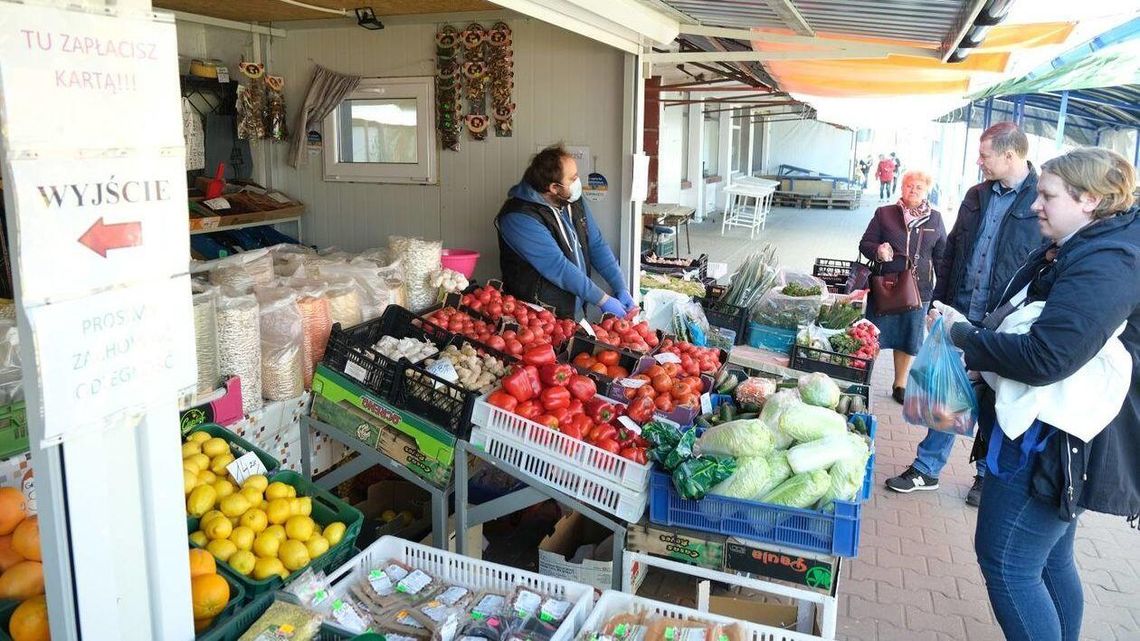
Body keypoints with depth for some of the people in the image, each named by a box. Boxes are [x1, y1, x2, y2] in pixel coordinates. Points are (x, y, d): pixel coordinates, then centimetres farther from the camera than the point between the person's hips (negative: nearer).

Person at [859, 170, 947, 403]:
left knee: (907, 340, 13)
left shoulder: (935, 219, 7)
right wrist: (877, 251, -20)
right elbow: (865, 244, 3)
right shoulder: (884, 214, 1)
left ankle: (900, 385, 29)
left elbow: (942, 255, 12)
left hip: (918, 290, 2)